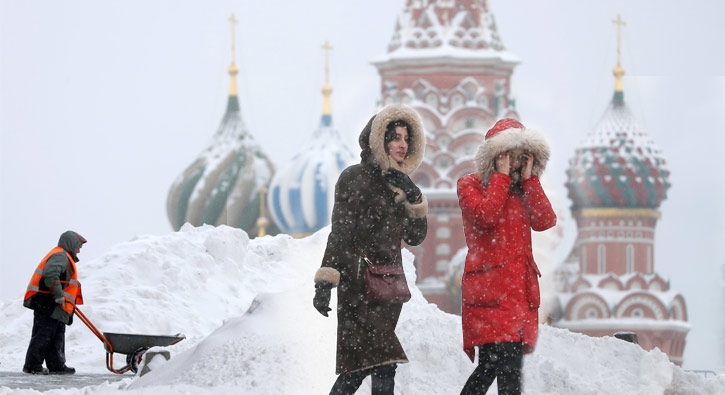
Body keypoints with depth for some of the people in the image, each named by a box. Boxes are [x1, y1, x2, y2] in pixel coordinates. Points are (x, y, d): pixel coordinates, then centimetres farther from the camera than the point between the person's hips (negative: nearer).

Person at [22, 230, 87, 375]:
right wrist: (58, 295, -26)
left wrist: (70, 303, 25)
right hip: (47, 304, -11)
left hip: (55, 308, 11)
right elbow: (50, 274, -28)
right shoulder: (60, 256, -12)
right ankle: (32, 366, -7)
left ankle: (57, 365, 17)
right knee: (43, 336, -9)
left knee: (57, 336, 13)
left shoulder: (64, 258, 24)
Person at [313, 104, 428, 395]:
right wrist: (325, 281, -18)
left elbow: (415, 237, 14)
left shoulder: (398, 183, 16)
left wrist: (413, 199, -2)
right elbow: (339, 234, -11)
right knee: (383, 365, -17)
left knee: (359, 365, 6)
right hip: (358, 285, -7)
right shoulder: (355, 179, -5)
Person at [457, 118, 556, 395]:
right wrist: (501, 176, -4)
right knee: (509, 363, -19)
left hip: (520, 286, 6)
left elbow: (545, 221, 3)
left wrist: (528, 178, 3)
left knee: (492, 364, 3)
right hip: (489, 285, -6)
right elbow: (486, 215, -14)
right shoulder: (470, 185, 7)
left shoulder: (523, 190, 22)